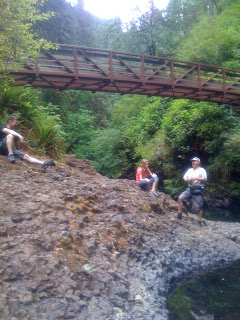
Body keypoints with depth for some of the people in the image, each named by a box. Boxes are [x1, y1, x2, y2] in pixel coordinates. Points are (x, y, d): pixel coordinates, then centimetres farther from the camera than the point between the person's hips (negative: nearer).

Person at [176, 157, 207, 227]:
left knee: (199, 207, -1)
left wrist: (196, 178, -17)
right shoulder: (189, 170, 20)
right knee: (180, 198, -15)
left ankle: (199, 221, 12)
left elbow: (204, 179, -7)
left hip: (198, 190, -4)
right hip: (190, 189, 4)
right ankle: (179, 214, -8)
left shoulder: (202, 170, 5)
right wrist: (188, 180, -7)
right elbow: (184, 178, 16)